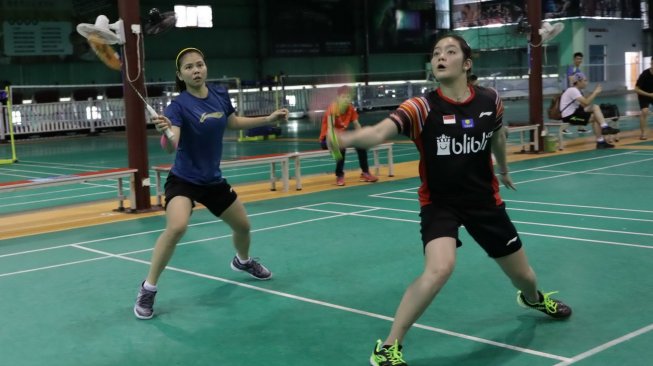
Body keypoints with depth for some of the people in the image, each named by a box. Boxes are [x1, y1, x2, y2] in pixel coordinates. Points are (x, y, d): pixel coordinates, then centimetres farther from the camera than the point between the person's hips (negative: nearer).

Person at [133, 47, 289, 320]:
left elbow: (234, 123, 16)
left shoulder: (220, 95, -4)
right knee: (177, 227, -31)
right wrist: (164, 132, -56)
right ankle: (148, 289, -16)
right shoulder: (179, 105, -21)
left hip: (213, 180, 6)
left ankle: (242, 261, 53)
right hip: (183, 180, -6)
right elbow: (171, 147, -35)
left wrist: (269, 119, 13)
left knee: (243, 226, 18)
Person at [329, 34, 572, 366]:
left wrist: (504, 169, 29)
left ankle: (534, 298, 59)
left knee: (522, 274, 17)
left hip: (485, 199, 4)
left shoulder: (490, 101, -10)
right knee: (440, 267, -32)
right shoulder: (422, 108, -22)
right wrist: (348, 138, -60)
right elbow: (379, 132, -40)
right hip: (439, 202, -4)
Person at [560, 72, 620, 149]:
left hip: (574, 112, 10)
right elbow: (586, 103, -27)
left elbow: (584, 104, 9)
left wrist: (594, 93, 2)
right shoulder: (573, 90, -18)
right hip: (569, 116, -10)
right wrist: (595, 93, -16)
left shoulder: (576, 90, 14)